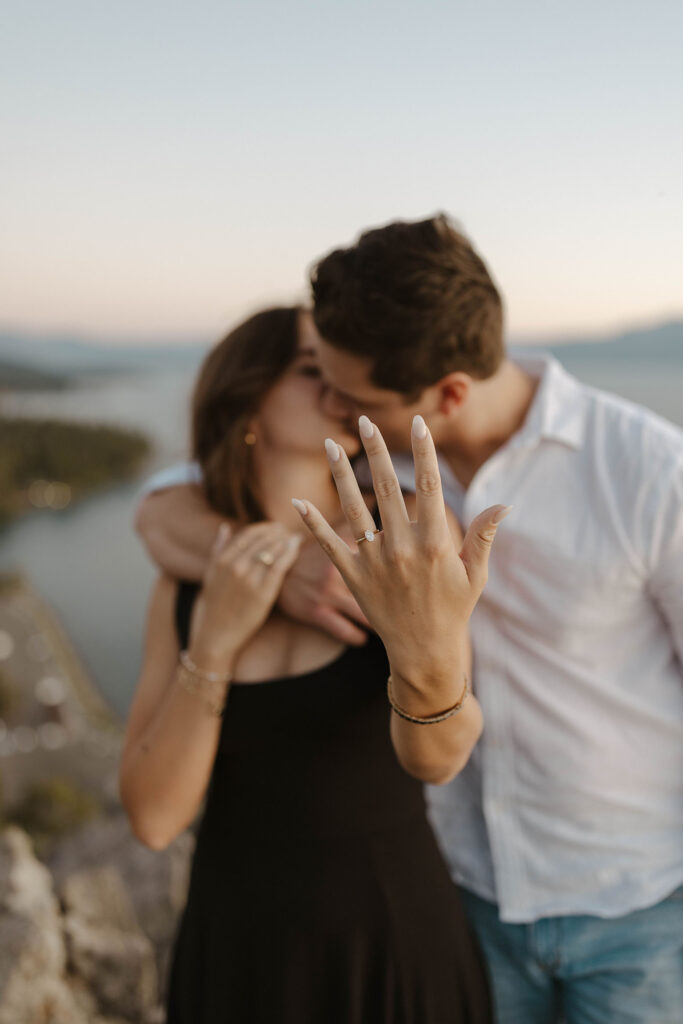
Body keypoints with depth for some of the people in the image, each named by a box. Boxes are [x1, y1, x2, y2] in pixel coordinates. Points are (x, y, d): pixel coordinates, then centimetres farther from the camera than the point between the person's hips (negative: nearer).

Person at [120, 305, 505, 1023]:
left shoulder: (417, 534, -15)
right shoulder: (189, 581, -5)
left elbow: (436, 754, -33)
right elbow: (154, 817, -12)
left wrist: (432, 659, -55)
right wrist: (215, 639, -24)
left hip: (392, 950, -2)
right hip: (238, 956, 3)